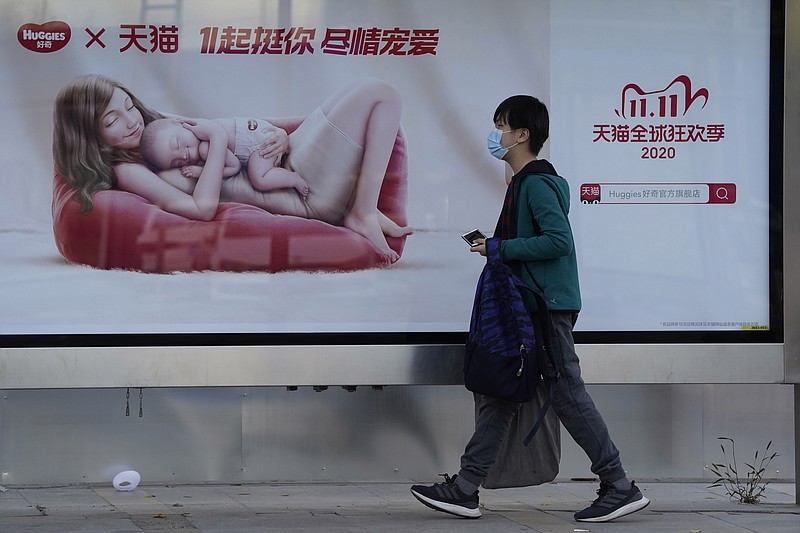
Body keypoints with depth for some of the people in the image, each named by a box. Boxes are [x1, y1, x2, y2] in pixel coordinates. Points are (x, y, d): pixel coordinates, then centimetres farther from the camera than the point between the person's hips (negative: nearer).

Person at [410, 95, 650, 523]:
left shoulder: (538, 183, -14)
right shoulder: (525, 182, 18)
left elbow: (559, 240, -24)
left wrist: (499, 248, -19)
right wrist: (495, 248, 11)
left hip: (547, 307, -11)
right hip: (527, 308, 11)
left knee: (568, 395, -6)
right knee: (498, 395, 9)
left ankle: (620, 488, 1)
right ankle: (464, 490, 11)